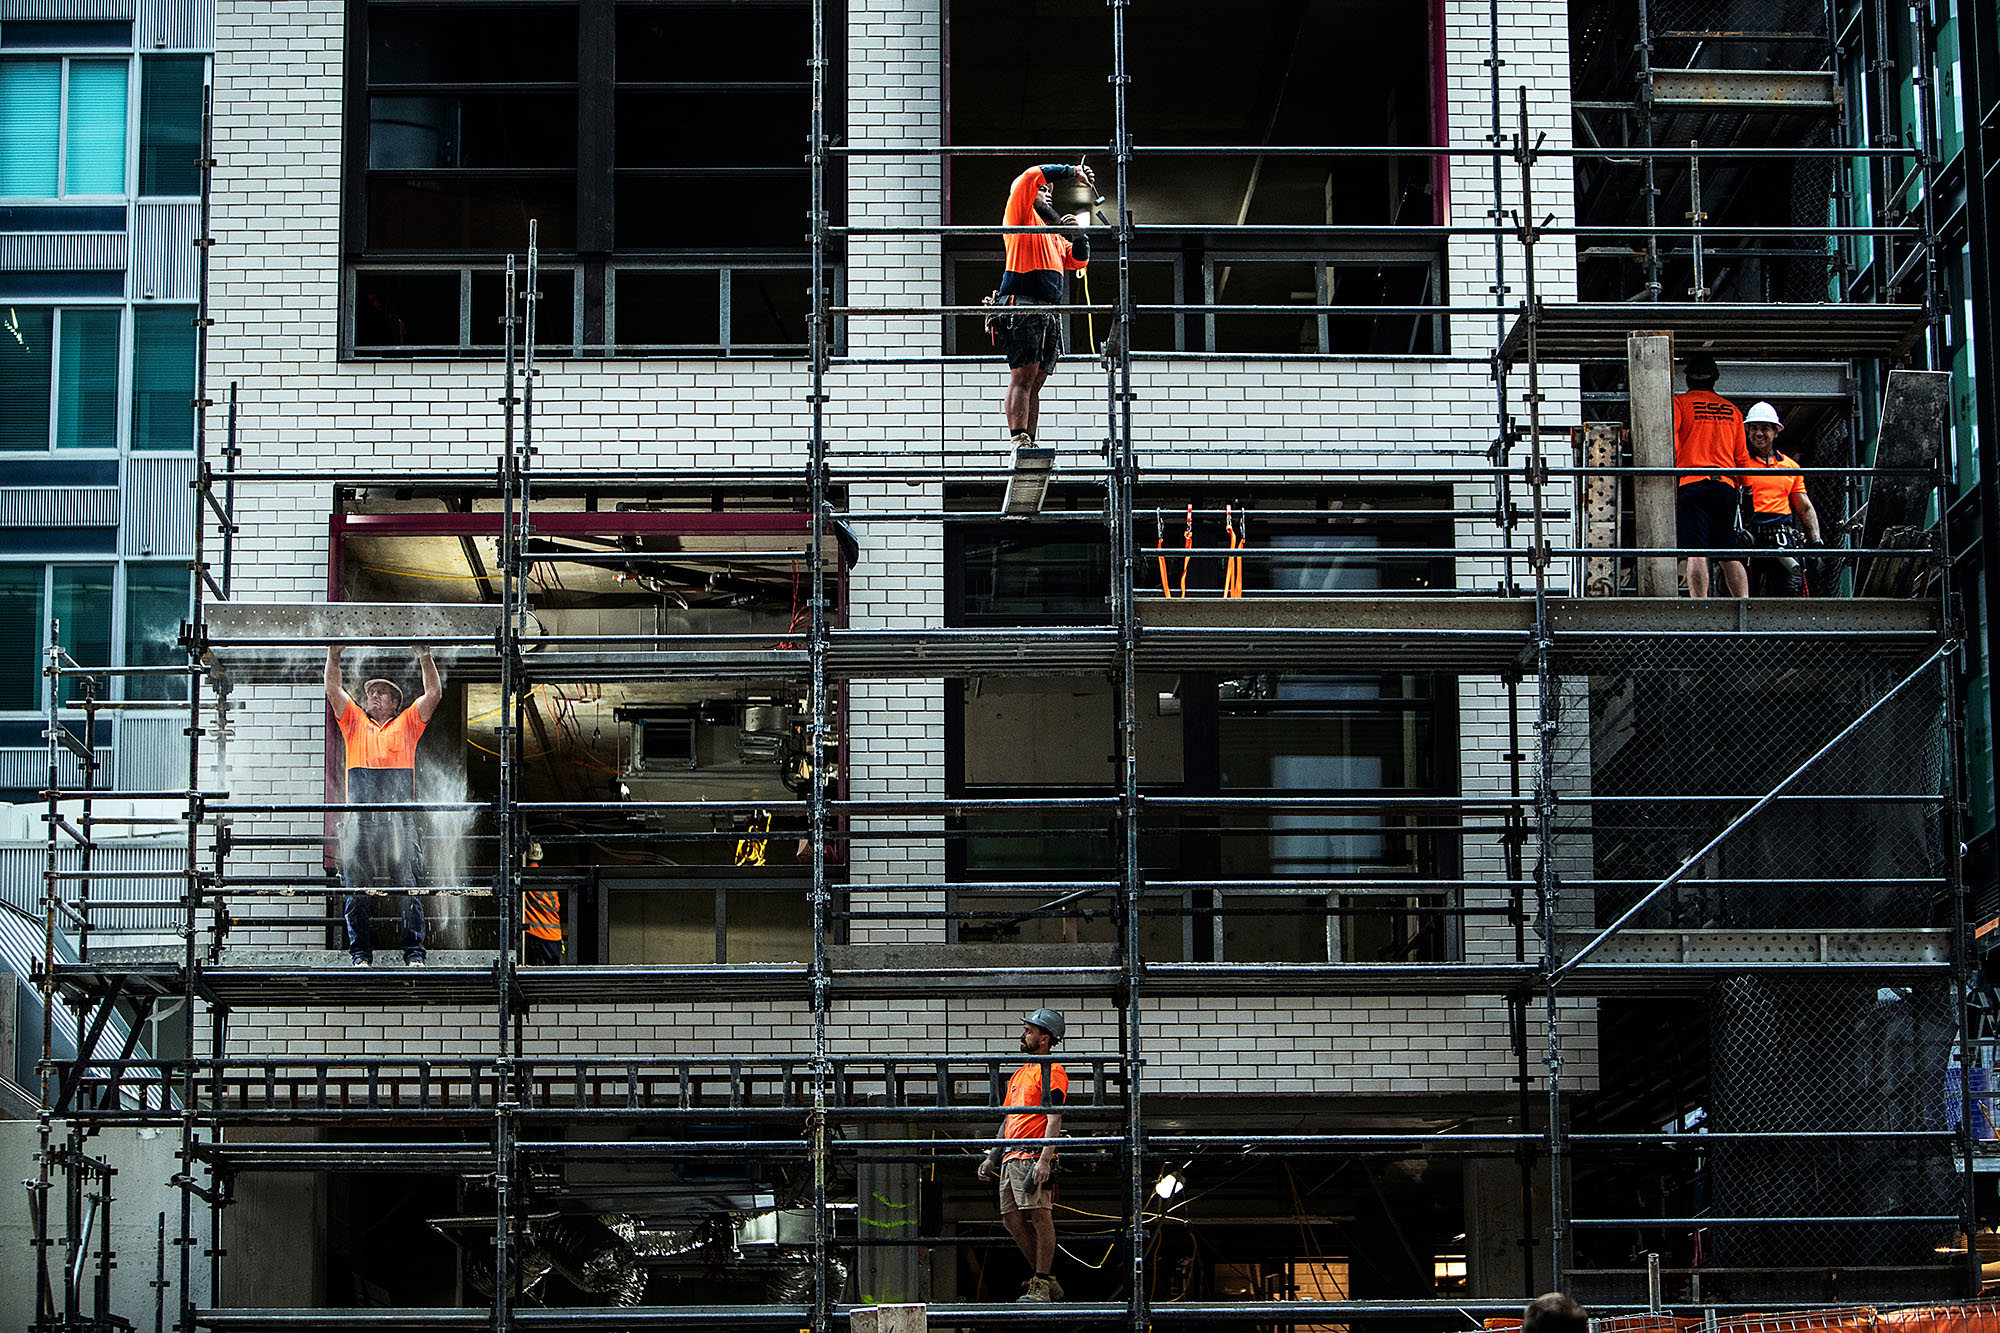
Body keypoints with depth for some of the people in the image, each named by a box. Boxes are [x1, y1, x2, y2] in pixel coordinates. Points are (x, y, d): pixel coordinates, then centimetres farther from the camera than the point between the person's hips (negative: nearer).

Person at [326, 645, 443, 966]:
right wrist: (334, 654, 7)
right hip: (359, 816, 1)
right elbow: (333, 690, 16)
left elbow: (434, 694, 12)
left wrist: (425, 657, 6)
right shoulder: (355, 723, 21)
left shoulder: (406, 724, 18)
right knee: (356, 888, -2)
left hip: (398, 816, -1)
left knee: (407, 885, -5)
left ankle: (414, 951, -3)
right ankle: (361, 952, 3)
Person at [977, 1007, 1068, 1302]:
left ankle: (1041, 1286, -11)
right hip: (1011, 1157, 10)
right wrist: (993, 1156, 23)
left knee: (1040, 1217, -11)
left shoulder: (1051, 1071, -4)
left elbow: (1054, 1119, -14)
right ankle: (1046, 1281, 12)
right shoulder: (1019, 1074, 24)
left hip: (1033, 1156, -10)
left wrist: (1045, 1159, -23)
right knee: (1012, 1219, 7)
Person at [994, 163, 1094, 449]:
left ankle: (1029, 444, -2)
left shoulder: (1054, 235, 31)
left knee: (1035, 382, 2)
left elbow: (1078, 260, 27)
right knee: (1023, 375, -17)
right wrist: (1072, 171, 2)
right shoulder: (1020, 215, 9)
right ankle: (1019, 440, -26)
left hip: (1051, 315, 8)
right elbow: (1031, 176, -4)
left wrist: (1079, 235, 8)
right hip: (1023, 305, -8)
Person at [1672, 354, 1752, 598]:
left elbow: (1670, 448, -6)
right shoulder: (1732, 409, 18)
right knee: (1729, 557, 7)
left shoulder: (1679, 403, 5)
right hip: (1726, 486, 4)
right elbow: (1742, 457, 18)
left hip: (1692, 485, -4)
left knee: (1696, 554, -11)